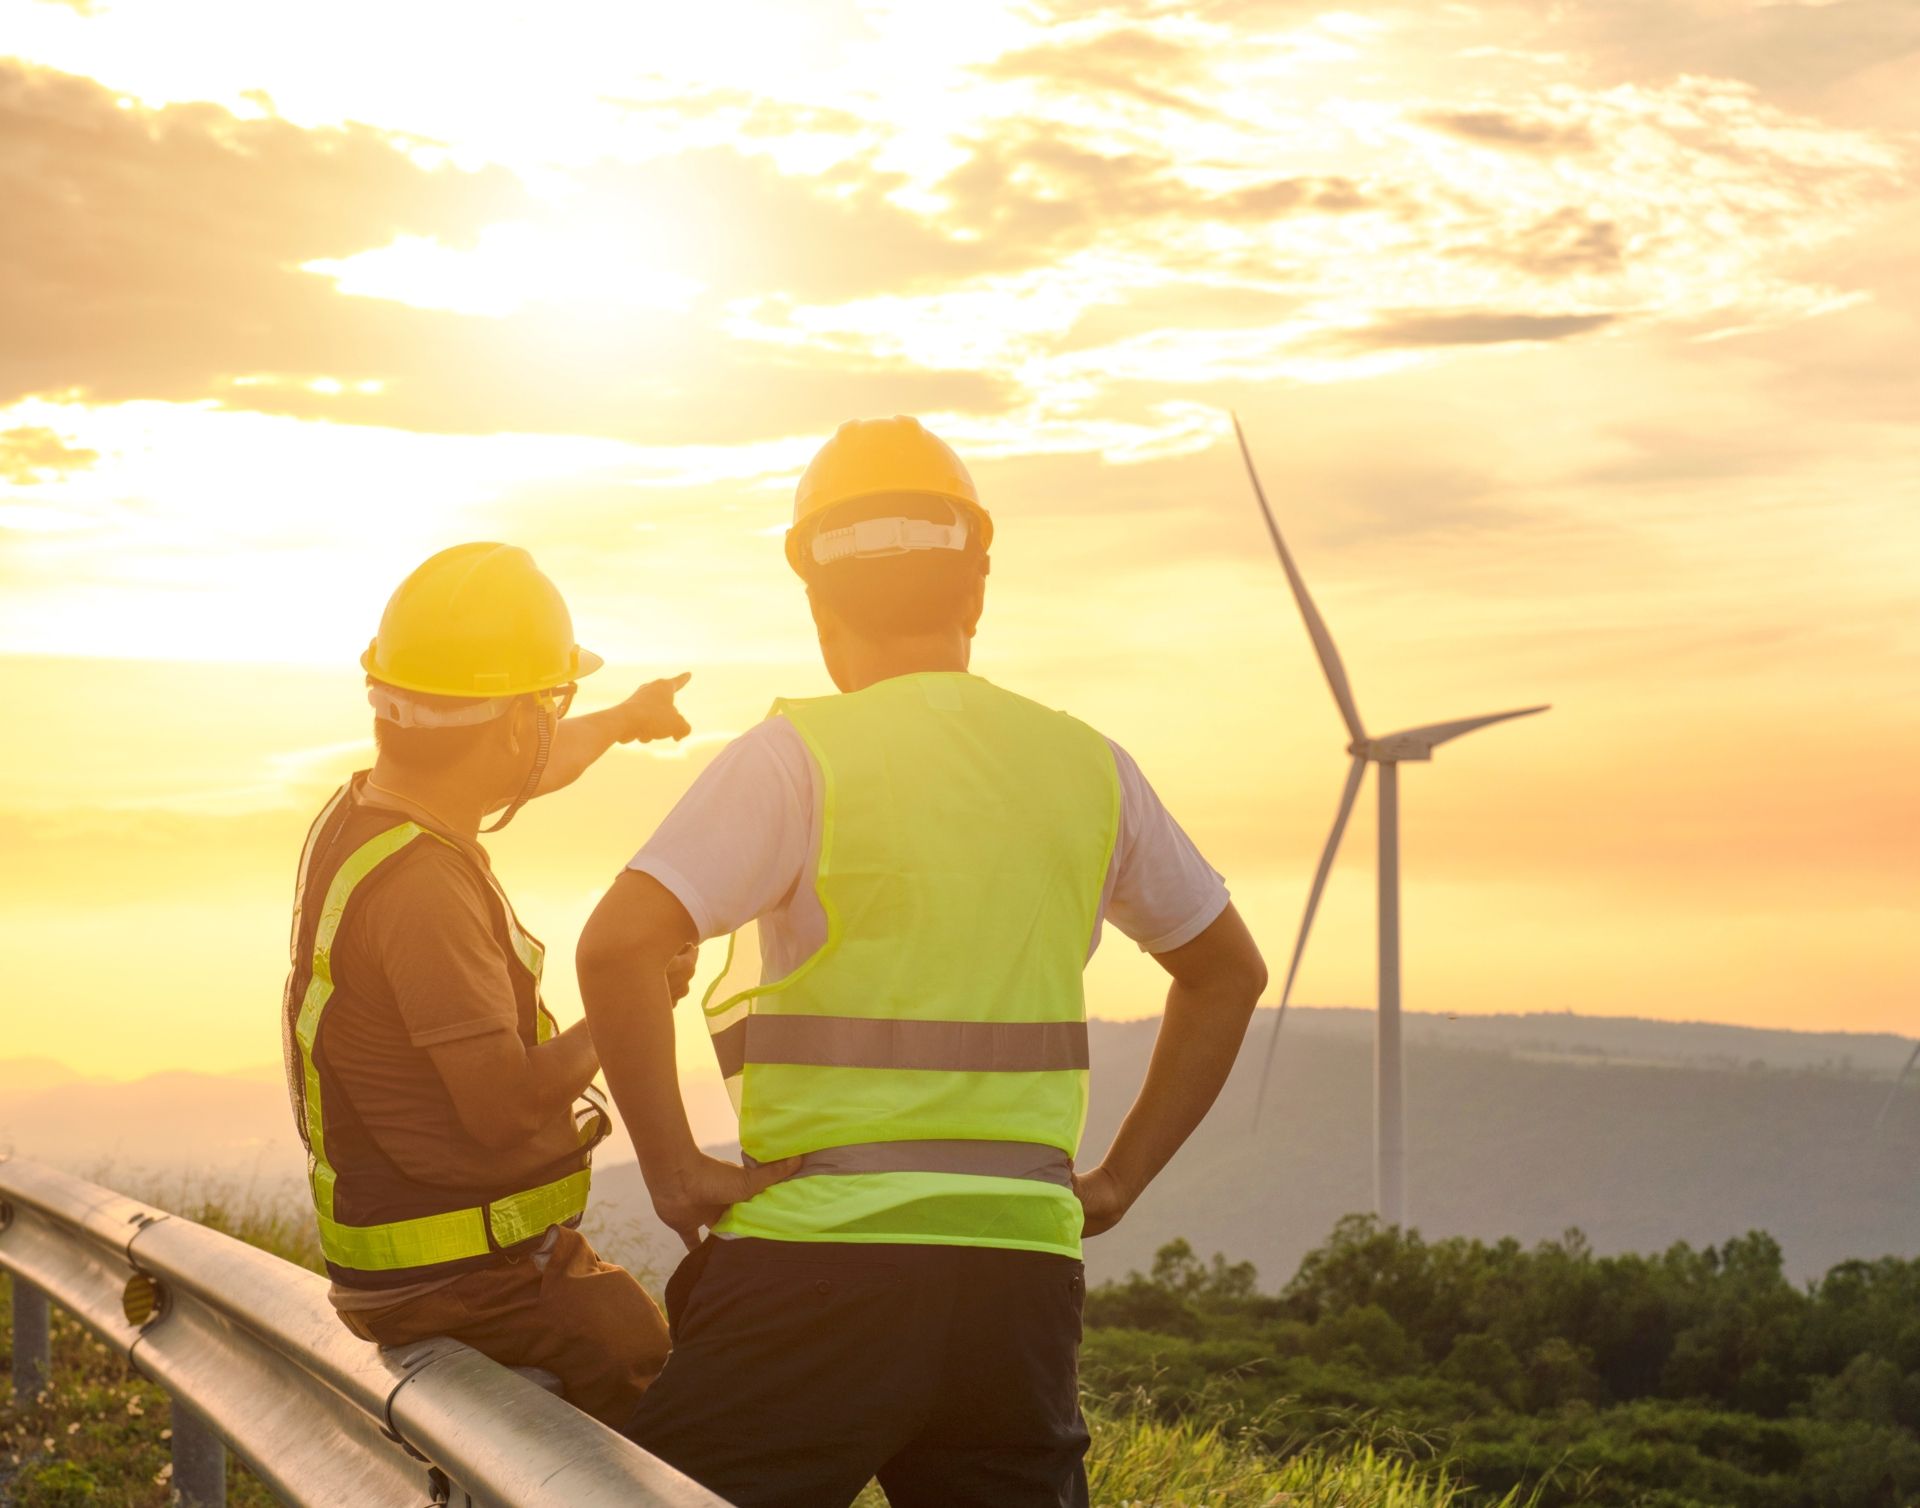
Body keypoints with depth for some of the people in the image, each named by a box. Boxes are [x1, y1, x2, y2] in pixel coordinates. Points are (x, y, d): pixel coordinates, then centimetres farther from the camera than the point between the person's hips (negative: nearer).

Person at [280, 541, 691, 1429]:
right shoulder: (419, 885, -25)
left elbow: (530, 770, 28)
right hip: (468, 1281, -10)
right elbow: (503, 1106, -26)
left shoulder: (360, 811, 6)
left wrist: (624, 721, 46)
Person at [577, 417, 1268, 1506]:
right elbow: (1228, 970, 22)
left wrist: (676, 1169, -8)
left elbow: (619, 945, -17)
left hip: (823, 1263, -4)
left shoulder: (800, 755, -5)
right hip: (1027, 1270, 5)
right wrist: (1119, 1180, 20)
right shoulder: (1089, 769, 10)